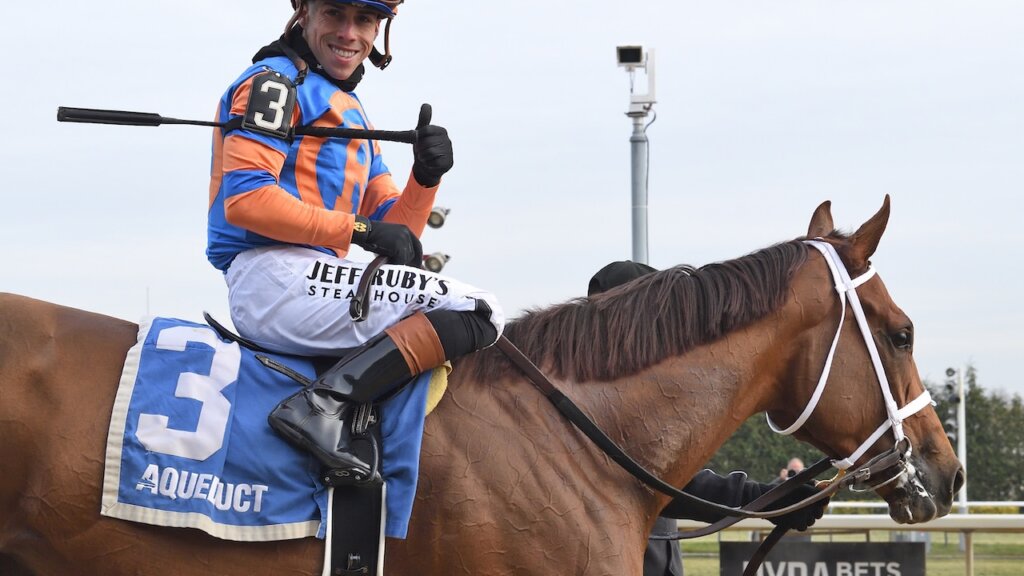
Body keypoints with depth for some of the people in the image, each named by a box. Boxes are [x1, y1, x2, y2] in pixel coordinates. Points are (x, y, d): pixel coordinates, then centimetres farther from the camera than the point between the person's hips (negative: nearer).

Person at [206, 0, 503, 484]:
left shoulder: (352, 113, 25)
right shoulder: (275, 82, -2)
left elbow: (395, 234, 19)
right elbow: (244, 197, -17)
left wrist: (426, 176, -1)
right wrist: (357, 228, -14)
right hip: (274, 276, -10)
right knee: (479, 312, -14)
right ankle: (324, 403, -27)